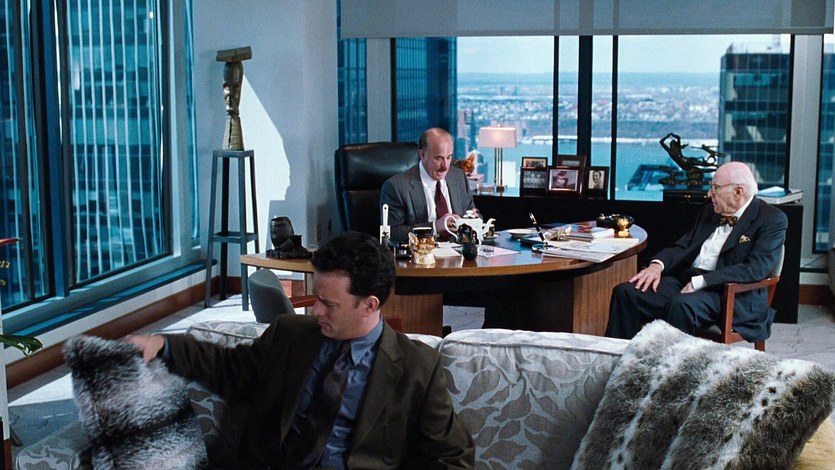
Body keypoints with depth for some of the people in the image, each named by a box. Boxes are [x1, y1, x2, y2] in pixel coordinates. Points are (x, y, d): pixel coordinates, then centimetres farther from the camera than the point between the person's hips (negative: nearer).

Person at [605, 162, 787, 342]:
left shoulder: (772, 220, -3)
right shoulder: (710, 211, 20)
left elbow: (755, 269, -16)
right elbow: (683, 246, 20)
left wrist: (701, 281, -21)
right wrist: (658, 265, -4)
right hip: (686, 280, 7)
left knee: (680, 305, -37)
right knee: (625, 293, -13)